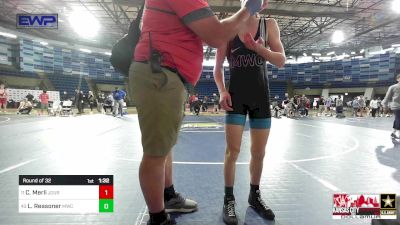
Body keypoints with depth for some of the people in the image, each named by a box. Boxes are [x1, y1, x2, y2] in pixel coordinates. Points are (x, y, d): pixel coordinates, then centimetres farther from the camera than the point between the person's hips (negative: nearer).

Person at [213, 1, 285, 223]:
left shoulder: (269, 25, 6)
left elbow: (281, 61, -2)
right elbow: (218, 67, 3)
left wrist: (258, 48, -18)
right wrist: (222, 91, -13)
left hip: (260, 95, 3)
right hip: (236, 95, -2)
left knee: (259, 152, 8)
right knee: (233, 150, -5)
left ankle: (255, 195, 28)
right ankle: (229, 199, 12)